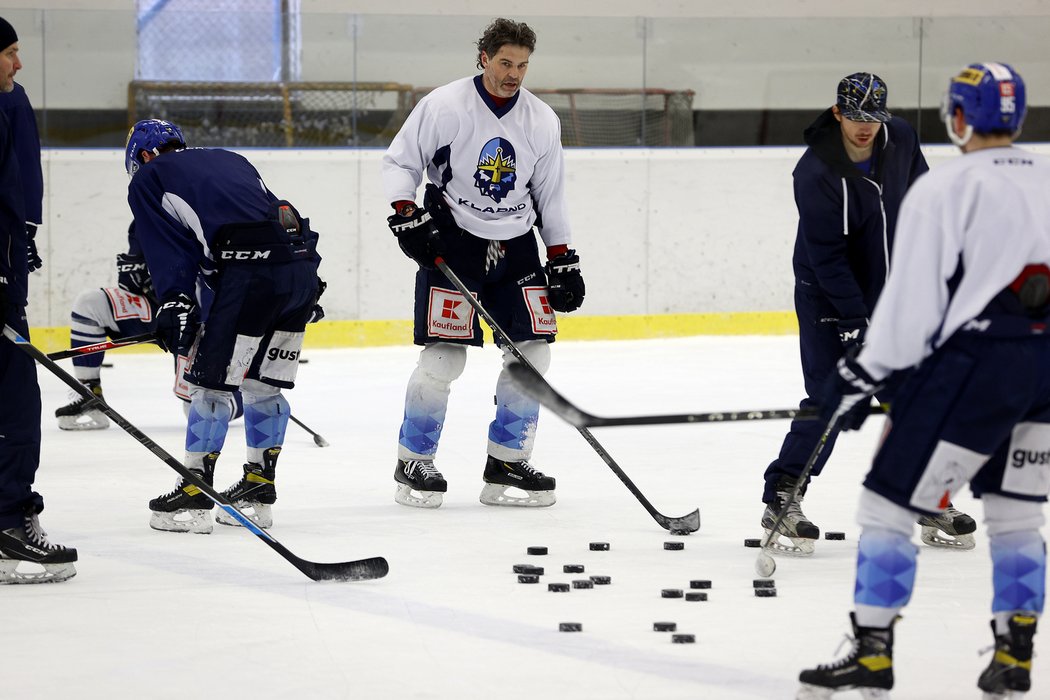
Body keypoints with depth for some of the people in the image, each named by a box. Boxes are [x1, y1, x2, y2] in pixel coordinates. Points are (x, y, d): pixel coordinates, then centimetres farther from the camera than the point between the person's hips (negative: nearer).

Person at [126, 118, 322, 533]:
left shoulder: (148, 179, 16)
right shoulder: (230, 160, 34)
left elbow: (167, 246, 2)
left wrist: (174, 302, -3)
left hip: (250, 271, -7)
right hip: (303, 262, 7)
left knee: (211, 381, 3)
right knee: (263, 385, 17)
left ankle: (194, 496, 5)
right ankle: (257, 494, 22)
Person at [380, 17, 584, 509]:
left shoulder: (541, 121, 3)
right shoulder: (443, 106, -10)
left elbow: (550, 193, 11)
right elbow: (398, 162, -4)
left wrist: (563, 260, 9)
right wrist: (406, 214, -19)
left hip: (515, 246, 5)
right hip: (451, 240, -5)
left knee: (531, 350, -3)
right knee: (444, 354, -11)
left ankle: (506, 465, 9)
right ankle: (413, 463, 5)